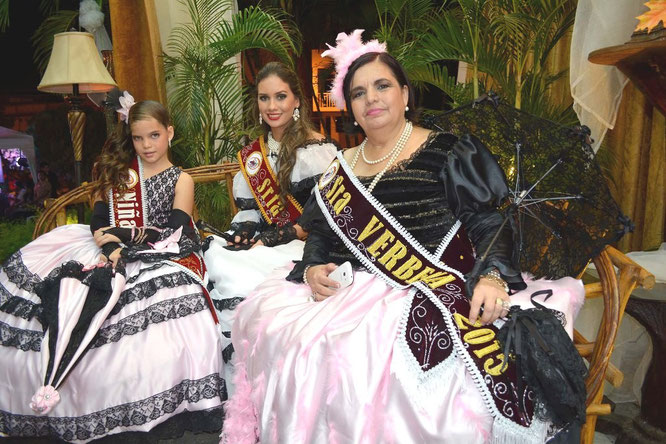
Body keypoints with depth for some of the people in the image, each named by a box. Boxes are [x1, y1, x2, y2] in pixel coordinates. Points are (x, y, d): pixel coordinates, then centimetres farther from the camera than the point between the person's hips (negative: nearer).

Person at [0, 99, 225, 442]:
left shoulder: (181, 179, 10)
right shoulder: (119, 172, 21)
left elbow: (173, 232, -2)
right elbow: (99, 221, 11)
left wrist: (123, 238, -8)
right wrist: (110, 245, -9)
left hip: (158, 259, -4)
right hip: (112, 252, 5)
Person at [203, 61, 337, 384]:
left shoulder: (317, 150, -6)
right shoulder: (254, 154, 15)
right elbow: (248, 206, 16)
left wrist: (272, 239, -16)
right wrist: (241, 231, -5)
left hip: (302, 246, -6)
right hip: (261, 244, 6)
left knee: (228, 270, -25)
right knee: (213, 253, -19)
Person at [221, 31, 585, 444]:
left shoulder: (447, 153, 1)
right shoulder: (342, 168, 15)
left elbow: (489, 223, -4)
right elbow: (320, 235, 17)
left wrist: (492, 276, -22)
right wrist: (312, 269, -4)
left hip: (431, 294, -5)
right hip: (351, 290, 6)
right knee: (264, 319, -11)